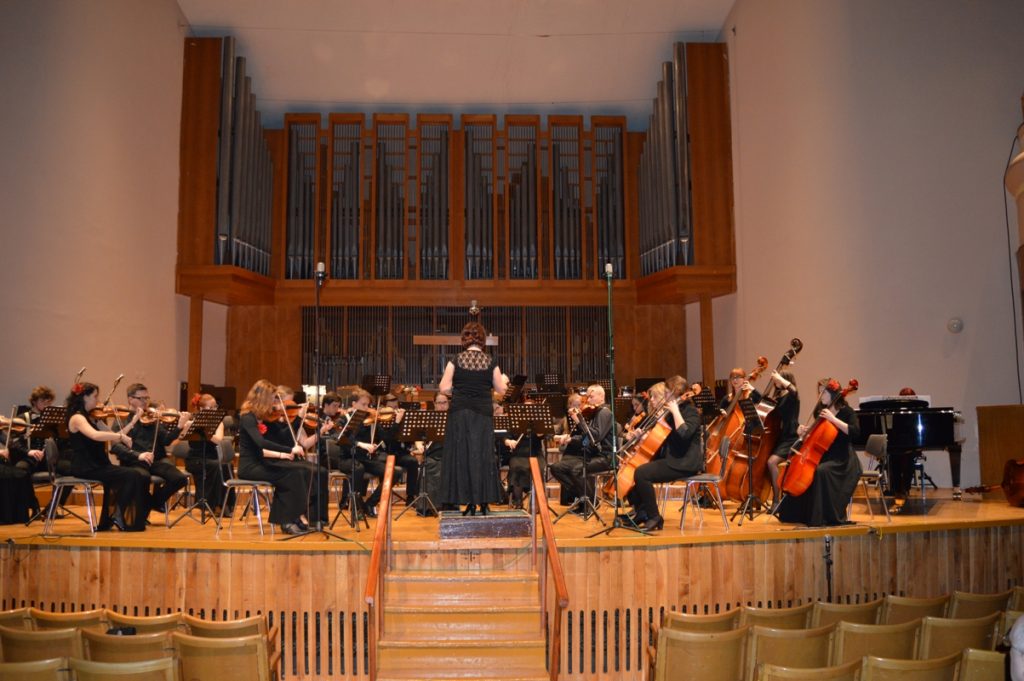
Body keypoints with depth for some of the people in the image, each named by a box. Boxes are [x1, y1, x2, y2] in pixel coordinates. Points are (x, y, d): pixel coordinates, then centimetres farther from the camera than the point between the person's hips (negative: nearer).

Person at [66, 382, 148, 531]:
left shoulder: (90, 418, 14)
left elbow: (112, 436, 9)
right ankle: (116, 516, -4)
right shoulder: (77, 418, -12)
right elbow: (95, 435, -33)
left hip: (96, 465, 9)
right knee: (131, 476, -18)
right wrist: (121, 436, -31)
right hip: (85, 468, -9)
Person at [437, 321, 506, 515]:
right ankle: (483, 500, 10)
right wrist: (504, 381, 26)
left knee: (462, 455, 5)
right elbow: (501, 391, 6)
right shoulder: (490, 362, 0)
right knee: (483, 454, 8)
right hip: (483, 413, 1)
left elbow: (444, 389, -6)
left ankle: (470, 502, 5)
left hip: (460, 413, -1)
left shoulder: (456, 360, -3)